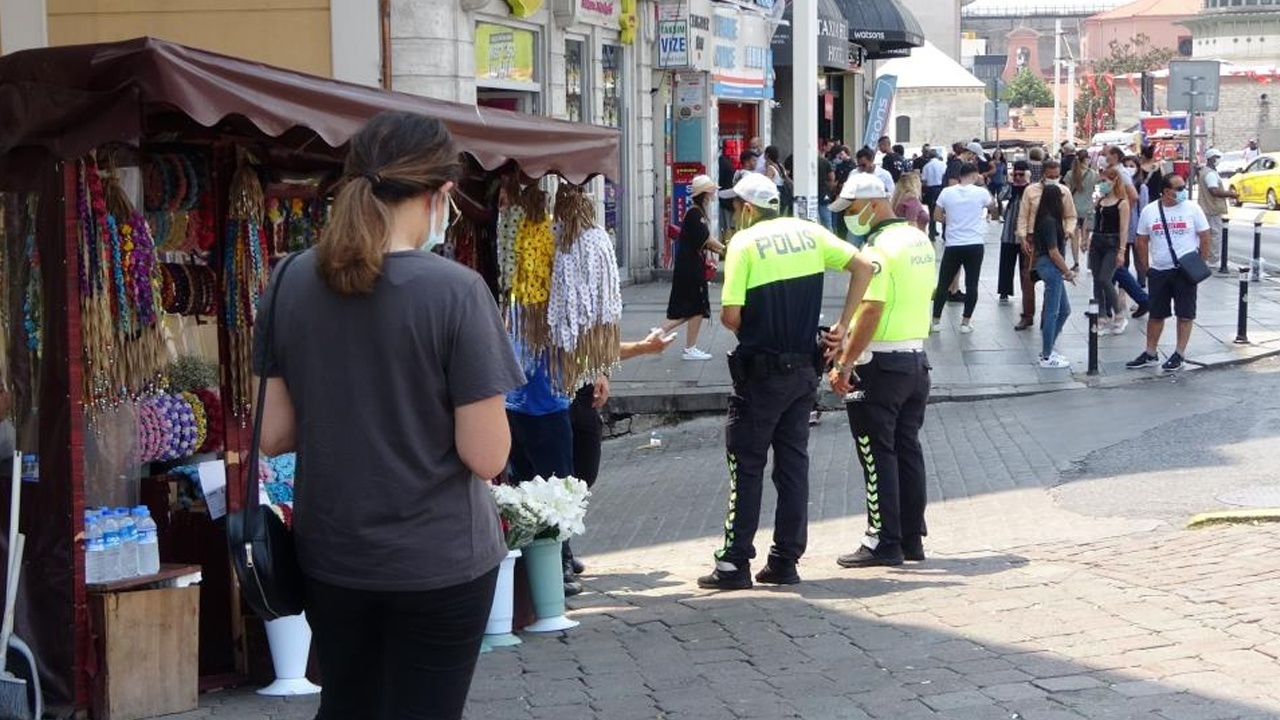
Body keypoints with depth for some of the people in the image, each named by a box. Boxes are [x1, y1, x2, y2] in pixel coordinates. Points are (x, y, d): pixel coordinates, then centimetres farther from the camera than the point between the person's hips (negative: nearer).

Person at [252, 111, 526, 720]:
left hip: (331, 555, 5)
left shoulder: (294, 283, -3)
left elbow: (274, 434, 1)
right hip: (439, 562, -5)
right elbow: (486, 456, -17)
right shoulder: (455, 292, -18)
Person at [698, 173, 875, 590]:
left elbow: (730, 315, -15)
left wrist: (747, 333, 7)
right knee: (793, 462, 10)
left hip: (761, 372, -5)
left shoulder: (744, 242, -10)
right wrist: (843, 325, 5)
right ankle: (785, 562, 12)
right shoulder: (809, 233, 6)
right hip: (805, 366, 5)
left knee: (746, 465, 2)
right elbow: (863, 266, 4)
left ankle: (735, 563, 3)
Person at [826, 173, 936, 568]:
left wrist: (844, 364, -19)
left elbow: (871, 312, -23)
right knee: (908, 450, 13)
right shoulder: (920, 240, 10)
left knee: (878, 455, -2)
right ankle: (912, 539, 18)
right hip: (917, 358, 9)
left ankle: (883, 542, 1)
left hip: (882, 365, -9)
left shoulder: (879, 247, -17)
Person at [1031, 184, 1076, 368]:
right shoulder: (1049, 221, -18)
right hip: (1051, 267, -10)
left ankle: (1048, 348, 24)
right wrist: (1068, 272, -11)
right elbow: (1053, 251, -18)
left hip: (1050, 267, 10)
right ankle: (1047, 357, 4)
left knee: (1064, 310, 17)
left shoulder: (1046, 219, 10)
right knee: (1052, 312, -2)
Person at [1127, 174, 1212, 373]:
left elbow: (1204, 238, 1)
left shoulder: (1192, 209, -3)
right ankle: (1150, 354, 18)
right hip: (1158, 271, 2)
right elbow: (1142, 241, 9)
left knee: (1185, 314, 1)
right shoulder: (1149, 211, 2)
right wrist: (1146, 267, 4)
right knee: (1155, 314, 9)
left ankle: (1179, 354, 10)